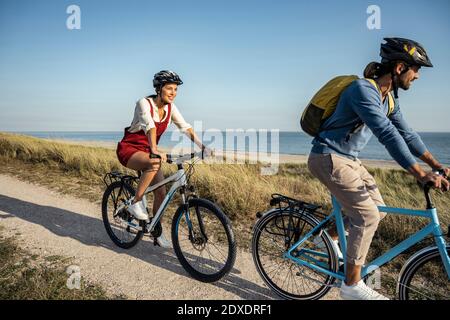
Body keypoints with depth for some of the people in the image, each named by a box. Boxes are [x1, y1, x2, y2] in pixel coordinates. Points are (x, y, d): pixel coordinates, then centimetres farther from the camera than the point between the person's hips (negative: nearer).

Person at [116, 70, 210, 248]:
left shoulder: (170, 107, -3)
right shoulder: (144, 103, -22)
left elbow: (185, 127, -11)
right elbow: (149, 126, -40)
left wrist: (202, 146, -24)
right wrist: (155, 150, -55)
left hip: (147, 151, 6)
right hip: (128, 148, -6)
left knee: (161, 193, -4)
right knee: (155, 163, -38)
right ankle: (136, 203, -21)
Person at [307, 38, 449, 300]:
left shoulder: (389, 98, 9)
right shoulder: (363, 90, -21)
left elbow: (406, 133, 13)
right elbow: (388, 135, -30)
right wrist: (421, 174, -32)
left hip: (349, 159, 10)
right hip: (328, 158, -10)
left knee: (378, 210, 9)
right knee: (367, 215, -15)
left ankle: (329, 238, 27)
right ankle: (352, 285, -3)